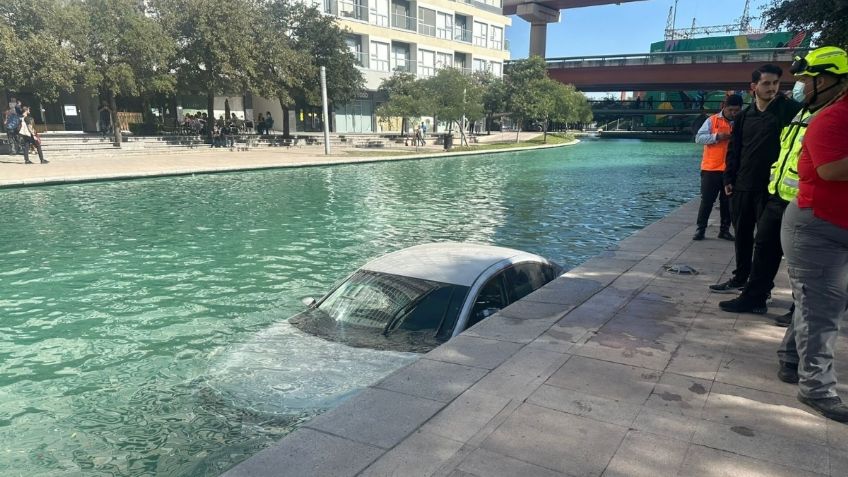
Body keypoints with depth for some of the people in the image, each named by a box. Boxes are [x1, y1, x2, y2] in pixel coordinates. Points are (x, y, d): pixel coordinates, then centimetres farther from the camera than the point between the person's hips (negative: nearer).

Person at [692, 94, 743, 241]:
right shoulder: (712, 120, 0)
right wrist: (717, 136, -19)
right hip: (711, 168, -2)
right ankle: (701, 228, 9)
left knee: (727, 201, 8)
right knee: (707, 200, 1)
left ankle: (724, 229, 18)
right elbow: (699, 138, -6)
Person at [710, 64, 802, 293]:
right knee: (742, 234, 12)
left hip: (771, 186, -4)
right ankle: (740, 278, 26)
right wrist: (729, 179, 7)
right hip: (743, 186, 5)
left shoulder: (787, 109, -2)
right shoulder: (744, 116, 10)